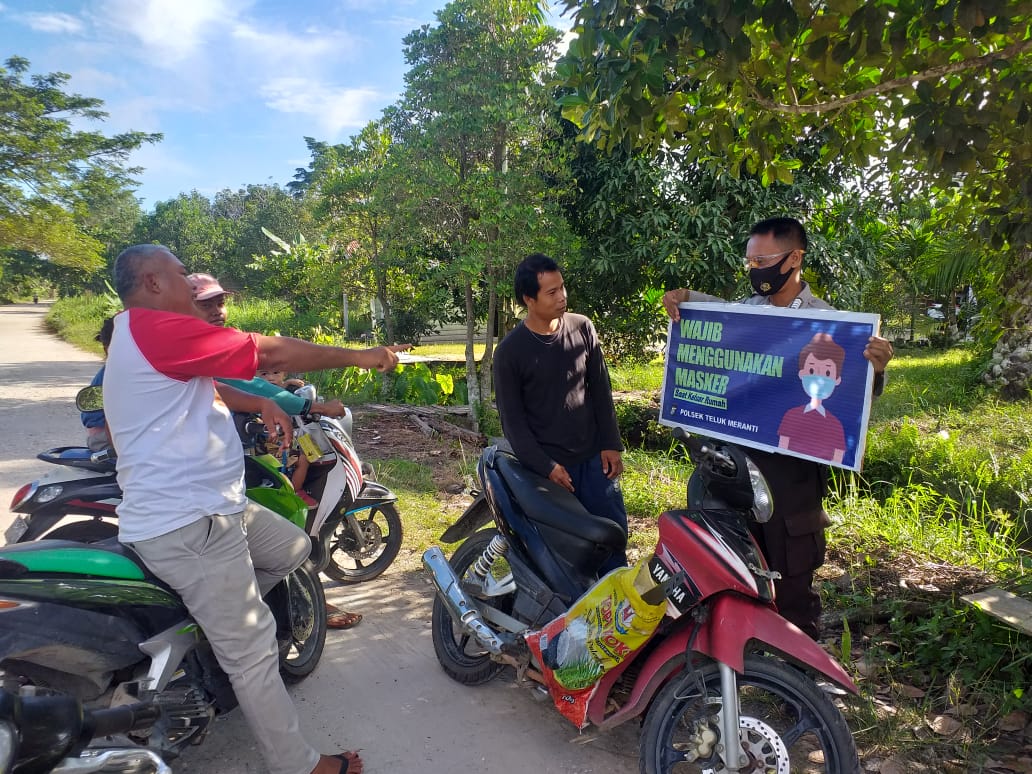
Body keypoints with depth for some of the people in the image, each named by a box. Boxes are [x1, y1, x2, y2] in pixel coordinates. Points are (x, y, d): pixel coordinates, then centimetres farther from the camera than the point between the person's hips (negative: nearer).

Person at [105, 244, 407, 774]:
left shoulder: (141, 335, 16)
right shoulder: (157, 328, -19)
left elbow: (203, 388, 26)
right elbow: (272, 353, -18)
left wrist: (259, 404, 9)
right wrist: (359, 356, -8)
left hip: (208, 506, 11)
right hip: (187, 524, -11)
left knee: (294, 548, 22)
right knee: (253, 650, -2)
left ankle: (219, 613, 28)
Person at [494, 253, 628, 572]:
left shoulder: (583, 328, 2)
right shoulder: (510, 350, -9)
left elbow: (601, 390, 7)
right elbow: (512, 419, -8)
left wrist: (611, 444, 2)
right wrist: (545, 467, -13)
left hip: (593, 456, 4)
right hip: (548, 464, -3)